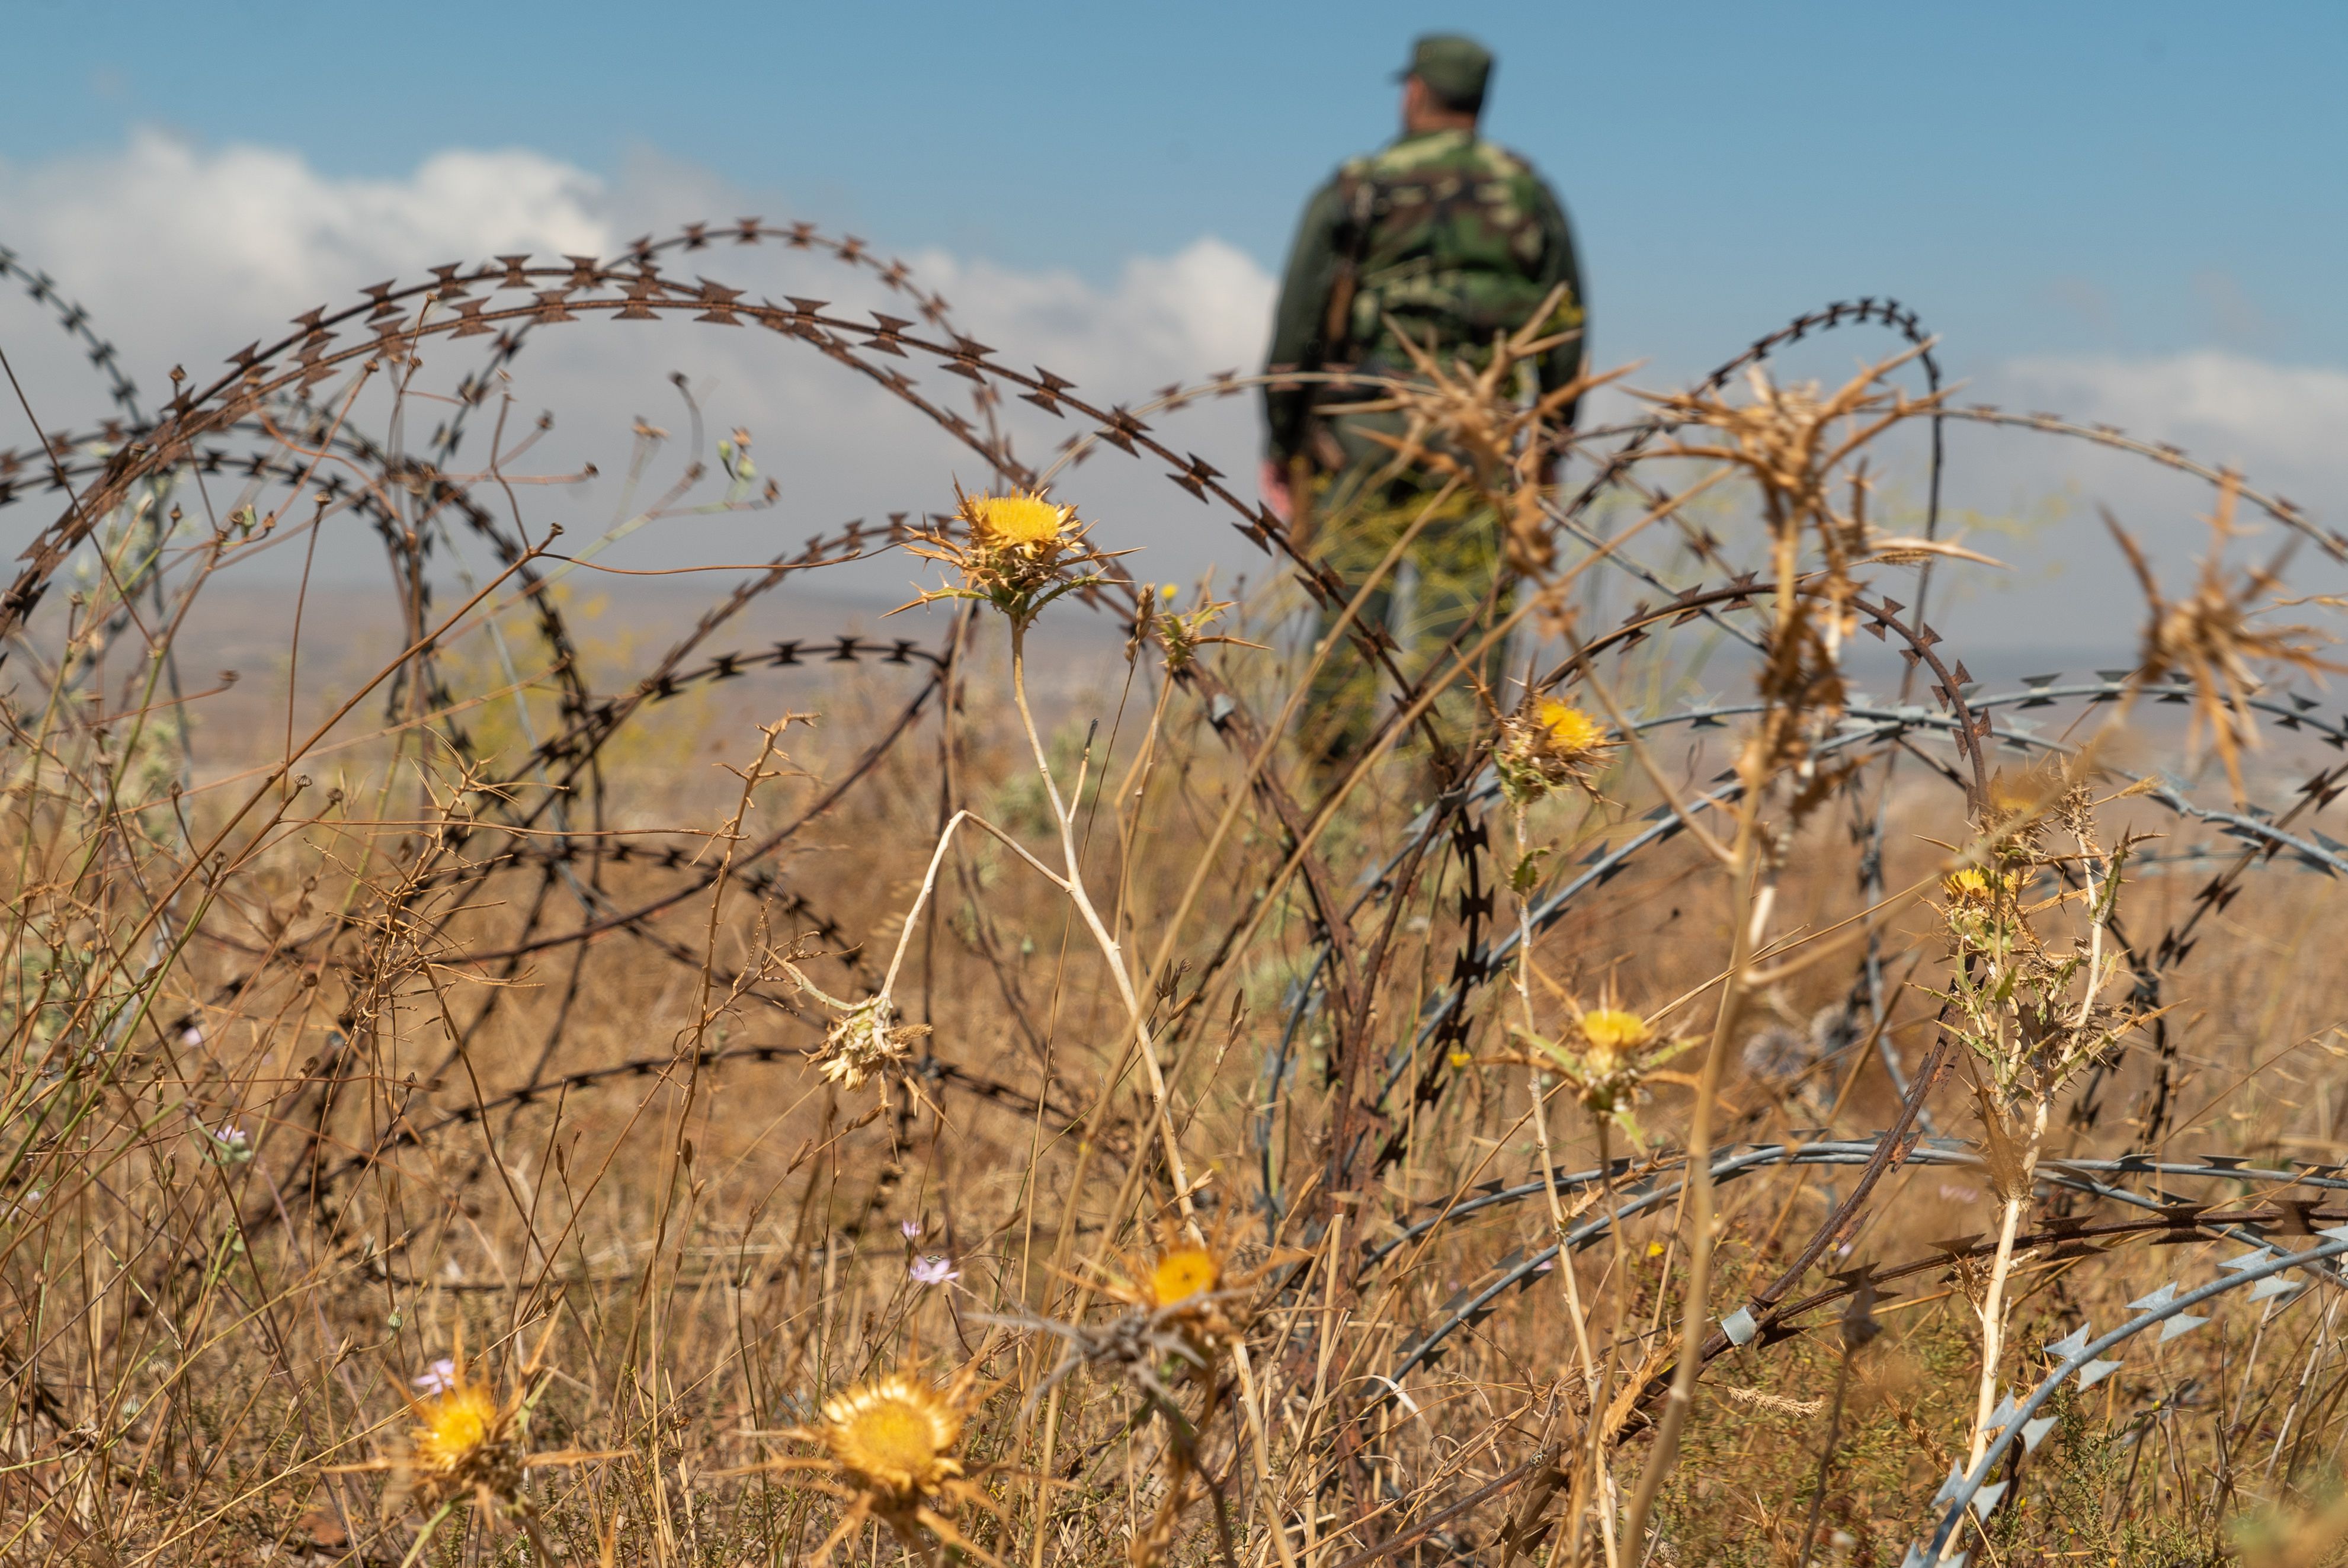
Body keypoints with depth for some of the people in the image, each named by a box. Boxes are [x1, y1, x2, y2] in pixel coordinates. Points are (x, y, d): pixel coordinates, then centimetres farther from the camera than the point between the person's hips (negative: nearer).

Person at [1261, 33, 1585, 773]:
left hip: (1365, 430, -1)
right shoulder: (1530, 195, 10)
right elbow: (1567, 337, 9)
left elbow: (1298, 324, 1)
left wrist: (1281, 446, 6)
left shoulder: (1356, 191, 5)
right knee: (1463, 629, 1)